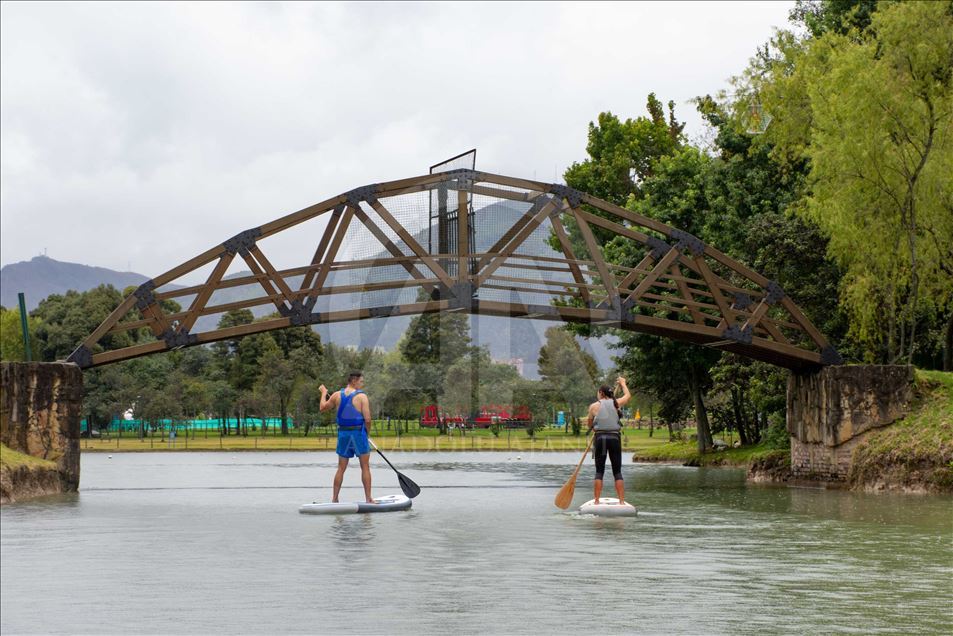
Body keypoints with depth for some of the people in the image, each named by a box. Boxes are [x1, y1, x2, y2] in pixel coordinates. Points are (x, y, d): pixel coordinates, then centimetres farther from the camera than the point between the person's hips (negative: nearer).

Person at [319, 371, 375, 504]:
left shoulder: (337, 395, 4)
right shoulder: (362, 396, -9)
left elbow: (323, 407, 20)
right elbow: (367, 419, -14)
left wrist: (324, 393, 37)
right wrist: (366, 432, 5)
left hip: (343, 433, 4)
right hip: (358, 432, -4)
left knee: (341, 468, 12)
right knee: (365, 467, 4)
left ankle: (334, 499, 12)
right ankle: (369, 499, 4)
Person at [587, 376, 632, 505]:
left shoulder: (594, 406, -1)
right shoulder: (616, 403, 5)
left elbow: (590, 424, 10)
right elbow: (628, 396, 25)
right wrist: (622, 383, 42)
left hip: (600, 438, -1)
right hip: (615, 438, 1)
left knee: (599, 471, 4)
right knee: (617, 472, 5)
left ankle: (596, 501, 0)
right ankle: (622, 501, 0)